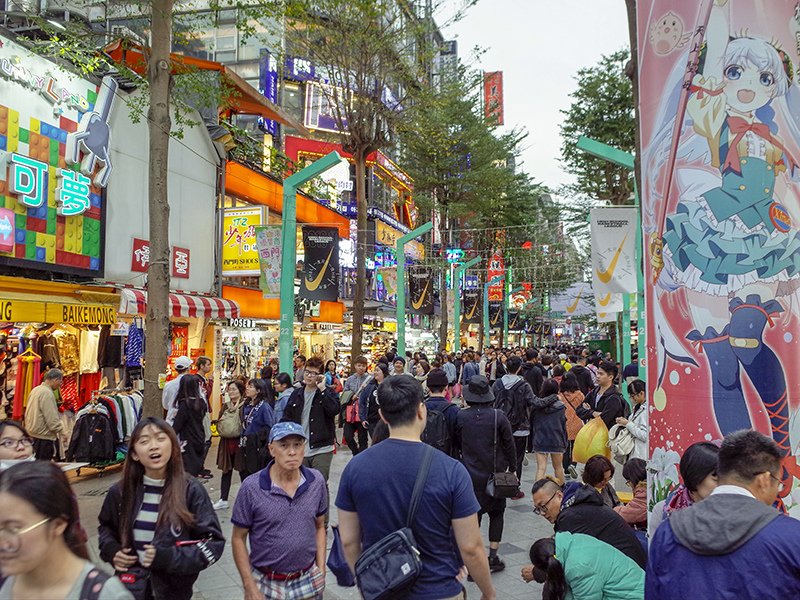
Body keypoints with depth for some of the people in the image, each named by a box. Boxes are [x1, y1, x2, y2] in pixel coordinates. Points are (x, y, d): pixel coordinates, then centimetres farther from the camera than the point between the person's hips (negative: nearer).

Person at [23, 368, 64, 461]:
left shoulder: (35, 390, 12)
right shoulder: (47, 393, -18)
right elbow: (52, 419, -21)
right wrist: (62, 430, -13)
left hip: (32, 433, 10)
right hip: (43, 437, -10)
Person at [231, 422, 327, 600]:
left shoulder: (316, 481, -5)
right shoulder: (251, 488, -14)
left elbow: (319, 527, 7)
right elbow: (238, 538, -7)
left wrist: (321, 568, 1)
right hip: (266, 585, -2)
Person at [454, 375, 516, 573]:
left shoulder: (461, 417, -8)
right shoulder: (498, 416, -10)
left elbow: (456, 445, 3)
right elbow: (509, 444, -3)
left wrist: (458, 468, 17)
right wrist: (512, 468, 9)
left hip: (470, 476, 1)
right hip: (495, 473, 0)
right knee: (496, 514, 15)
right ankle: (493, 557, 15)